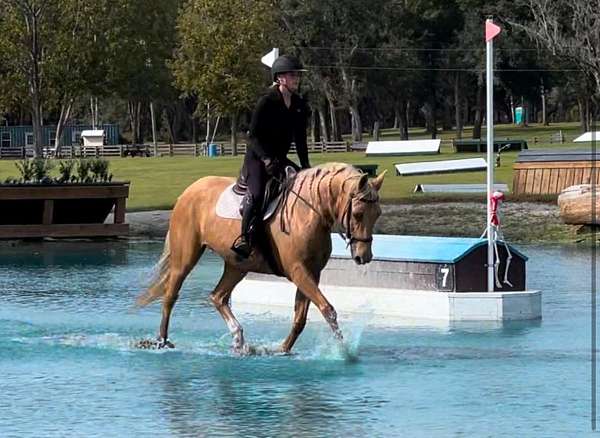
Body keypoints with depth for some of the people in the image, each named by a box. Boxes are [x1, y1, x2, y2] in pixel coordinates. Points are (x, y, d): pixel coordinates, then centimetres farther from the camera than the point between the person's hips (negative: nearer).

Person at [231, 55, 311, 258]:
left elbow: (300, 139, 13)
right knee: (257, 192, -29)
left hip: (280, 159, 7)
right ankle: (245, 238, -29)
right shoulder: (266, 102, -13)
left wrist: (305, 166, 6)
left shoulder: (300, 105, 7)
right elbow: (253, 135, -14)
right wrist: (267, 159, -25)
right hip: (257, 158, -7)